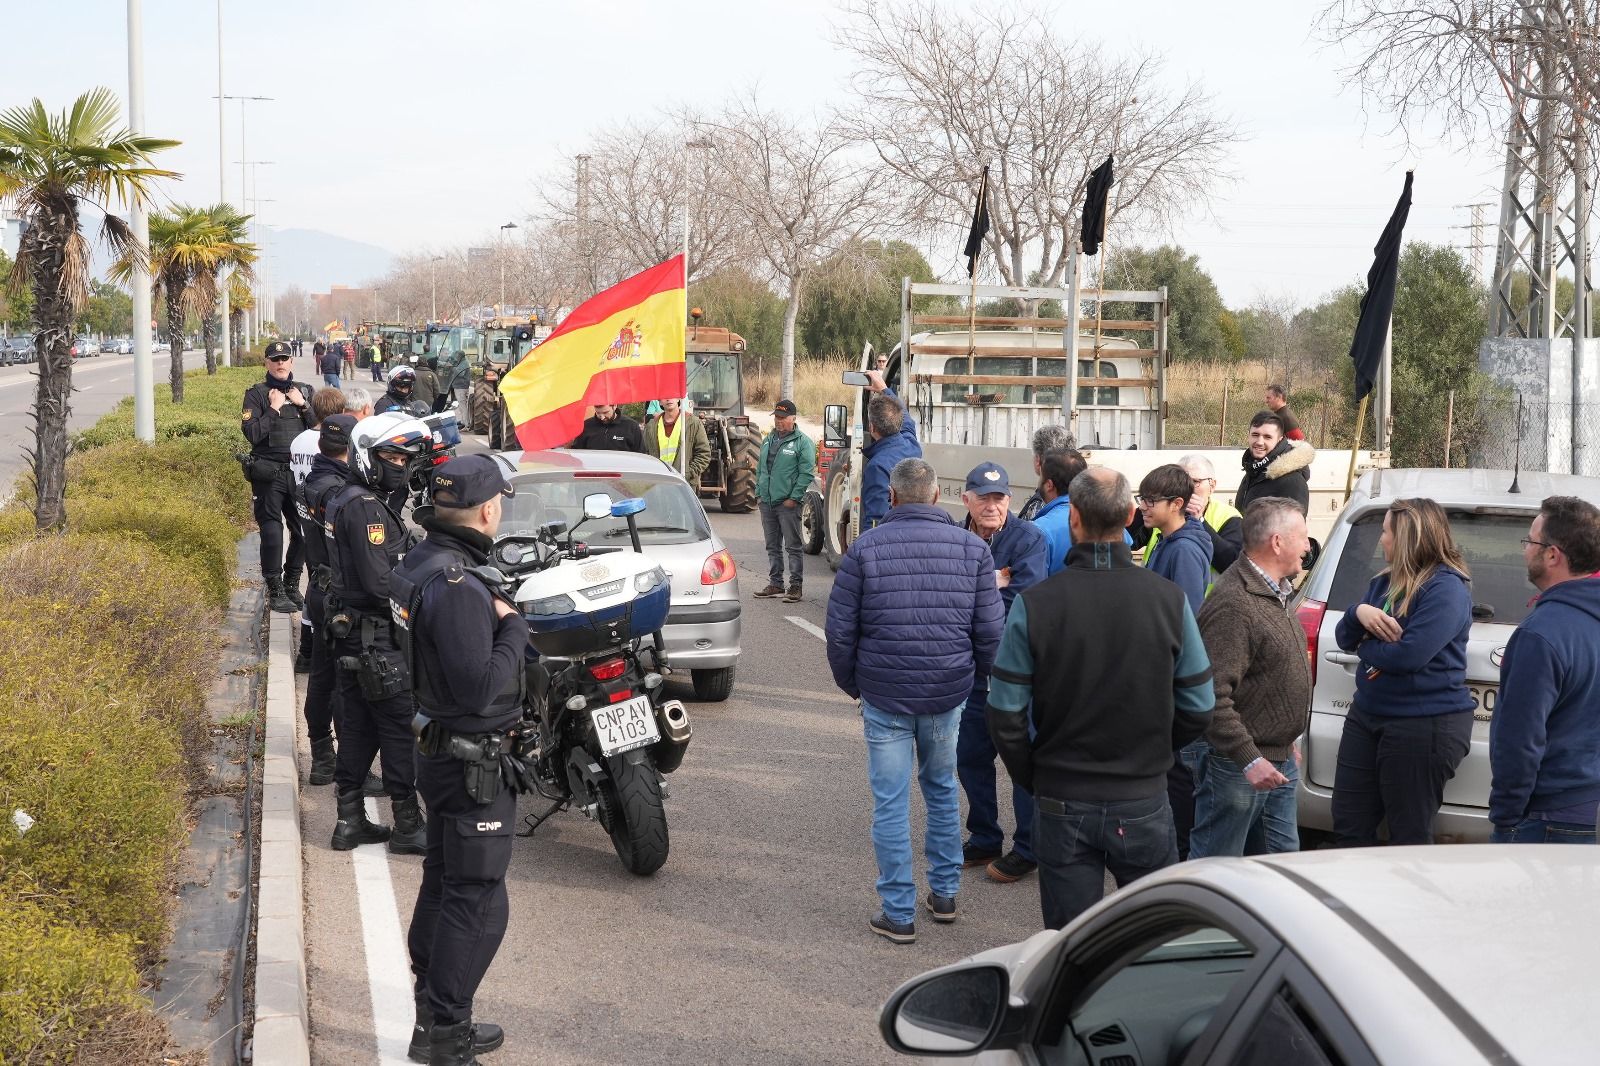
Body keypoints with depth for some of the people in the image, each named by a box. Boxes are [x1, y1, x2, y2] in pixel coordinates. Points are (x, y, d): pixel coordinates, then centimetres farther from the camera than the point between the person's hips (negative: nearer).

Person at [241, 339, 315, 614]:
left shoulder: (304, 391, 11)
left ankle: (292, 585, 21)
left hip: (300, 471, 4)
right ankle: (275, 591, 6)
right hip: (268, 474, -4)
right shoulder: (256, 394, -1)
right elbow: (252, 434, -13)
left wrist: (303, 405, -6)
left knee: (303, 529, 6)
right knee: (272, 532, -3)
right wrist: (273, 409, -13)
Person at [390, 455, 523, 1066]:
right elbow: (481, 687, -29)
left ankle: (437, 1016, 32)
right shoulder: (456, 586, -26)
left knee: (444, 882, 19)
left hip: (442, 749, 10)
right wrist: (514, 626, -16)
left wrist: (498, 615, 2)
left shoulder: (423, 562, 5)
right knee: (478, 901, -1)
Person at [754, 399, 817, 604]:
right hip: (767, 502, 7)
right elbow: (760, 469, 22)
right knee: (772, 546, 13)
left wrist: (794, 497, -14)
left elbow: (807, 473, -10)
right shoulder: (768, 440, 16)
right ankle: (775, 583, 20)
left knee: (792, 546, -4)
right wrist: (759, 493, 13)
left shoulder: (803, 443, -5)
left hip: (788, 503, -7)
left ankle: (795, 586, 0)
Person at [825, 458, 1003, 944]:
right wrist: (976, 677, 17)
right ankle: (944, 894, 30)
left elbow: (840, 630, -5)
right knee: (942, 789, 22)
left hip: (884, 696, -2)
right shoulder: (972, 548, -2)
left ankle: (899, 913, 10)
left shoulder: (866, 548, -7)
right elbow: (990, 630, 0)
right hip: (949, 694, 3)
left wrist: (851, 683, 11)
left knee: (890, 803, 5)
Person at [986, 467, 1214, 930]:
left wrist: (1032, 778, 6)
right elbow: (1198, 708, -1)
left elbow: (1005, 714, -9)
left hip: (1061, 802, 0)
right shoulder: (1168, 599, -7)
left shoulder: (1034, 603, -11)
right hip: (1143, 801, 1)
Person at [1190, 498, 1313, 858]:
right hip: (1238, 767, -10)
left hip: (1278, 762, 10)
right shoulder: (1233, 604, -23)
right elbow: (1213, 697, -28)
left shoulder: (1275, 593, 12)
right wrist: (1250, 760, -30)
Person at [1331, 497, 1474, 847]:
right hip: (1367, 714, 9)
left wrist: (1365, 646, -7)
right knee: (1348, 825, 10)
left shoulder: (1445, 588, -15)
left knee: (1409, 837, 2)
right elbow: (1344, 639, 11)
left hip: (1425, 723, -9)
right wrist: (1358, 613, -11)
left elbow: (1408, 656, -25)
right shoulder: (1384, 582, 12)